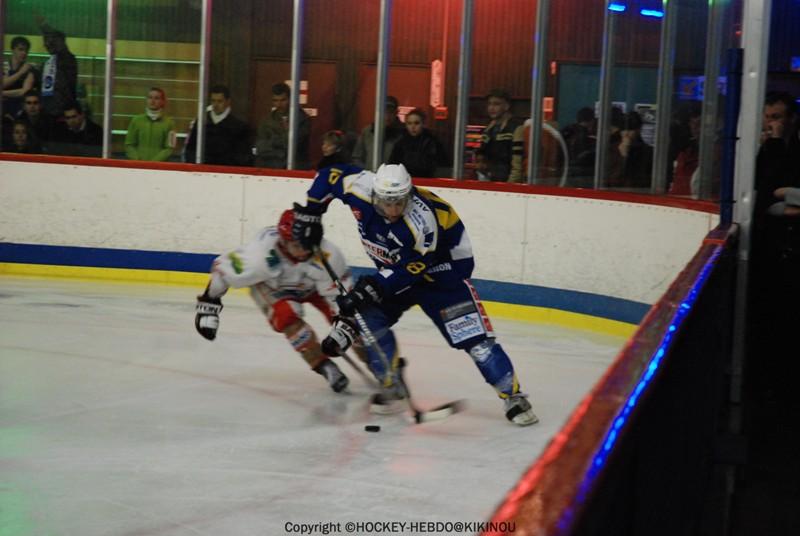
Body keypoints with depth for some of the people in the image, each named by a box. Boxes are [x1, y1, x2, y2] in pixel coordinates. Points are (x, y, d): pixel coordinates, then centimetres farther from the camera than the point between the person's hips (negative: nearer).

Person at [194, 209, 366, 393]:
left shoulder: (328, 255, -40)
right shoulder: (262, 253, -42)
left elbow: (341, 291, -27)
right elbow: (224, 267, -27)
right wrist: (209, 302, -17)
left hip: (310, 284, 2)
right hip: (270, 287, -1)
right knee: (288, 318, -27)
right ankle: (324, 367, -16)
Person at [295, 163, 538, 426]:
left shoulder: (422, 220, -36)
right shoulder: (362, 189, -22)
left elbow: (408, 270, -31)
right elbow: (330, 176, -5)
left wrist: (370, 288, -34)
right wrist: (309, 214, -3)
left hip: (442, 269, -6)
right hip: (393, 270, 6)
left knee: (473, 336, -14)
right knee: (370, 317, -13)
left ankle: (513, 395, -5)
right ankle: (392, 388, 2)